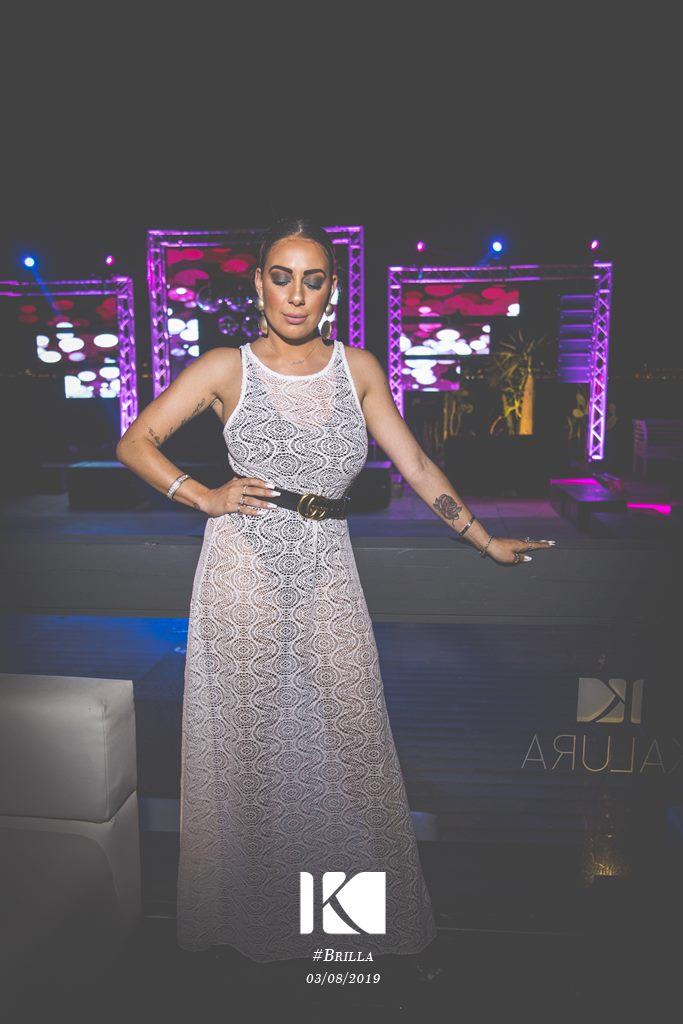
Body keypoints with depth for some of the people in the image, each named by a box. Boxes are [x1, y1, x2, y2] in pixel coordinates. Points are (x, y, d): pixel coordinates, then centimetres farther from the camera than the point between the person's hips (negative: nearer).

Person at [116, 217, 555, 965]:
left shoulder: (358, 369, 5)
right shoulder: (225, 369, -2)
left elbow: (416, 467, 6)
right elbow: (134, 442, 3)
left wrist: (489, 543, 6)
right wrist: (206, 498, -9)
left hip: (329, 575, 2)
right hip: (245, 572, -1)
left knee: (356, 736, 6)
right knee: (252, 741, 10)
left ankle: (371, 907, 28)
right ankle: (255, 911, 33)